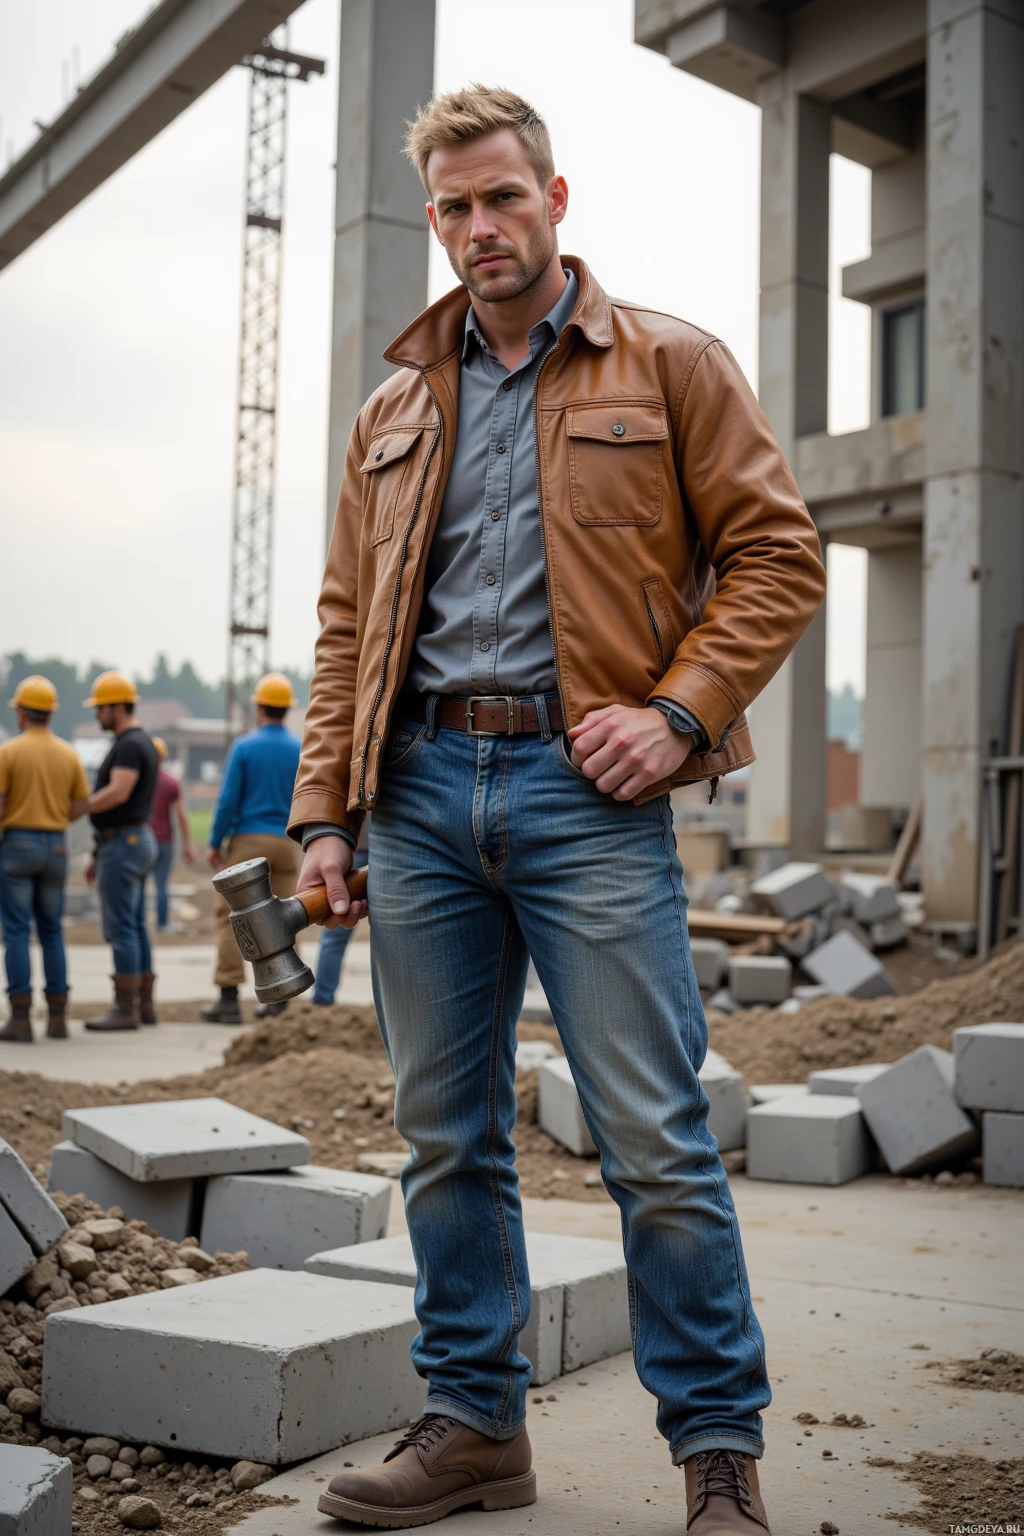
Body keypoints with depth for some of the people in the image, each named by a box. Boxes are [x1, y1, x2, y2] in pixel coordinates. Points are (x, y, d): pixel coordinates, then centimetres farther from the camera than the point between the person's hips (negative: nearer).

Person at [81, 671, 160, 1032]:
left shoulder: (129, 745, -15)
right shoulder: (141, 743, 18)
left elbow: (118, 793, -29)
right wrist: (100, 856, 22)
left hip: (123, 844, -10)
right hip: (137, 840, 10)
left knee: (121, 928, -7)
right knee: (135, 927, 12)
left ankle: (124, 1008, -4)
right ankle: (144, 1003, 16)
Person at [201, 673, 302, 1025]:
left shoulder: (244, 746, -4)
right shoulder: (302, 751, 4)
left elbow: (228, 800, -7)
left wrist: (215, 843, 0)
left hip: (248, 839, -3)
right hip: (287, 843, 3)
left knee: (230, 916, 2)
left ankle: (229, 999, -4)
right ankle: (279, 1000, 7)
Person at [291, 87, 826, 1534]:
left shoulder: (670, 363, 7)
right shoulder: (398, 408, 18)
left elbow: (779, 553, 2)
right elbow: (348, 622, 16)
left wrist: (679, 709, -11)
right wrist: (324, 806, 8)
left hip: (583, 783, -4)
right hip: (420, 788, 5)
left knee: (656, 1140, -4)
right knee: (445, 1135, 9)